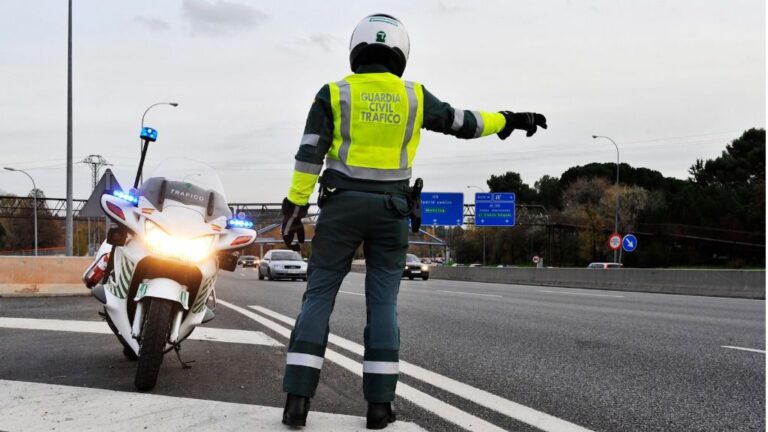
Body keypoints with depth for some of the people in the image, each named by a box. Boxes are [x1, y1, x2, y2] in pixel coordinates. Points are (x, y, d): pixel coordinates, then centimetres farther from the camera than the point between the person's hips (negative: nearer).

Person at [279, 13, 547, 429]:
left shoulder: (334, 94, -1)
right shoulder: (413, 96, 4)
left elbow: (309, 155, -6)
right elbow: (463, 122, 13)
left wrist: (294, 209, -3)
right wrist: (509, 120, 28)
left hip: (342, 206, -1)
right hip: (390, 211, 1)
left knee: (318, 298, 3)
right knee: (383, 304, 6)